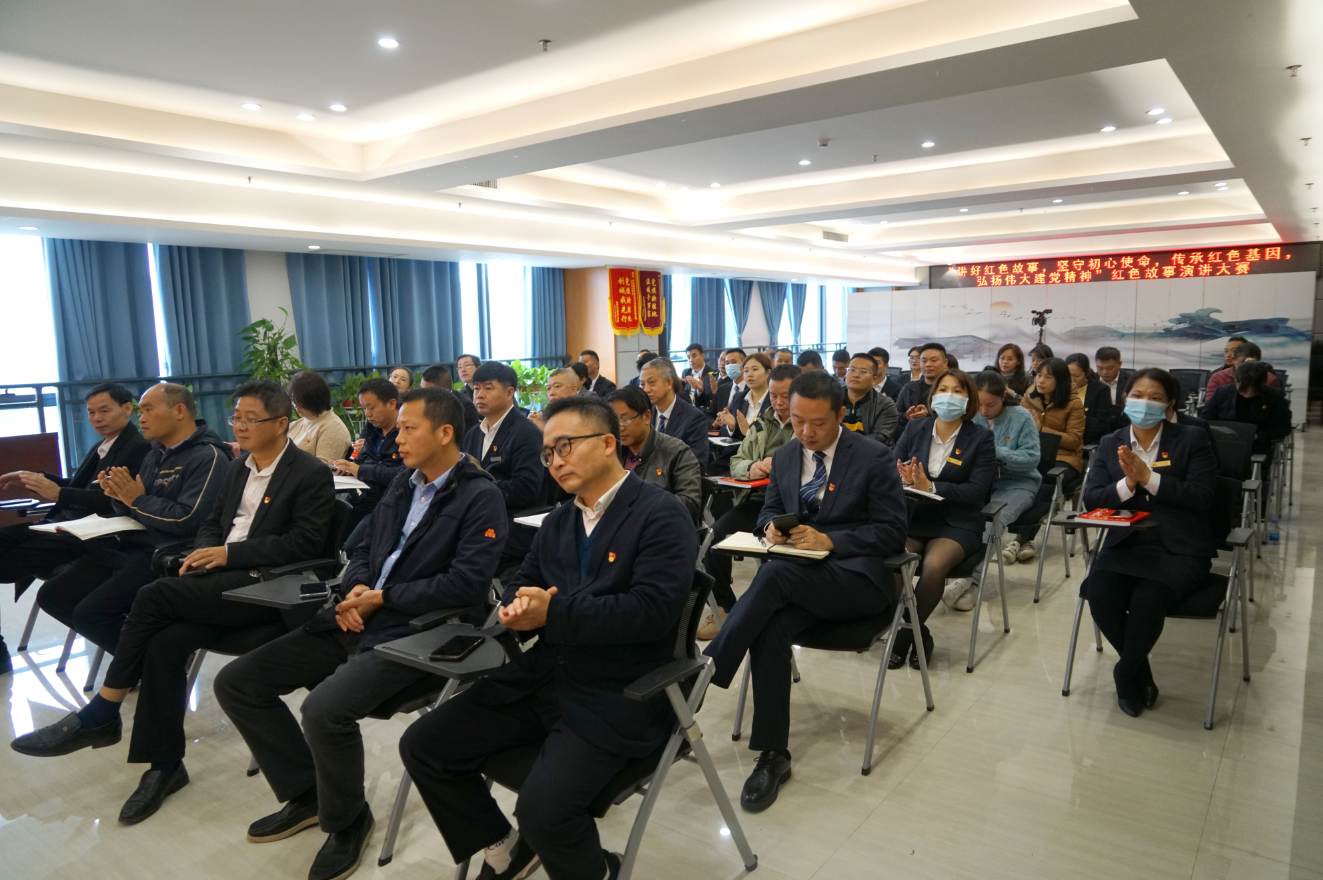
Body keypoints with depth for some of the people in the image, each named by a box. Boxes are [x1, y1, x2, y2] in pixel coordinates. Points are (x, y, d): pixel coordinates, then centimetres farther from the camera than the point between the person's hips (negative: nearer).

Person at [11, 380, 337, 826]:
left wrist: (229, 553, -16)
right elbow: (213, 522, 24)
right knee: (164, 642, -18)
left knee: (155, 596, -23)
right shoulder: (237, 468, 17)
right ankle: (165, 765, -5)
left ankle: (100, 715, -6)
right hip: (219, 579, 7)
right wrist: (204, 551, 1)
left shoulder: (311, 474, -8)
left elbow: (305, 543, -15)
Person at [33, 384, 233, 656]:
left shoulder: (208, 457, -13)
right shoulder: (155, 455, 17)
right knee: (52, 596, 6)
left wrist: (138, 500, -10)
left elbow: (188, 519, -23)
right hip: (126, 546, 10)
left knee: (90, 613, -20)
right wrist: (120, 497, -3)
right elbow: (132, 512, 20)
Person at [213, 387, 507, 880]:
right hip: (358, 620, 9)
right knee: (235, 682, 3)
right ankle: (305, 795, 18)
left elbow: (467, 583, -20)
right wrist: (353, 589, -3)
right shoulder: (403, 484, 14)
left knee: (325, 709, -32)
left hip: (413, 632, -8)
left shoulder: (481, 498, -11)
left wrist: (383, 598, -15)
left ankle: (347, 821, 0)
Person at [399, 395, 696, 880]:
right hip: (541, 677, 8)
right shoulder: (557, 521, 14)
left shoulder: (661, 515, -11)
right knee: (422, 745, 1)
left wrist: (553, 613, -20)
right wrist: (518, 609, -9)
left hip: (618, 698, -7)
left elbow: (652, 610, -21)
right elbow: (521, 585, 17)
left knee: (543, 807, -27)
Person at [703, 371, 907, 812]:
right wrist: (771, 525, -3)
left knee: (776, 572, -34)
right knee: (771, 628, -29)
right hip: (799, 572, 5)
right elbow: (769, 510, 23)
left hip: (858, 576, -4)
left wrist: (829, 540, -18)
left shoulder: (873, 457, -3)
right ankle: (772, 755, -17)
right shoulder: (783, 457, 12)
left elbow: (893, 531, -5)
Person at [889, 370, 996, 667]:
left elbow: (977, 490, -9)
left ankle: (905, 636, -7)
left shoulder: (981, 437, 0)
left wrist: (930, 486, -22)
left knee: (934, 565, -32)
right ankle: (918, 633, -4)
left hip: (957, 525, -2)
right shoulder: (914, 428, 8)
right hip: (911, 518, 2)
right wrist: (905, 480, -20)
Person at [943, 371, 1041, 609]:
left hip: (1017, 483, -3)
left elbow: (1031, 458, -8)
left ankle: (970, 580, -36)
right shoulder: (971, 418, 4)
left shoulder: (1022, 417, -3)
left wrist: (997, 452, -20)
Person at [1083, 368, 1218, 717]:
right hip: (1126, 543, 3)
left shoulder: (1192, 440, 4)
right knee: (1099, 594, -25)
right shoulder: (1110, 444, 12)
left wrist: (1147, 477, -17)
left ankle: (1126, 673, 1)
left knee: (1147, 600, -30)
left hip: (1179, 548, -3)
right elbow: (1091, 498, 2)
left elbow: (1201, 496, -8)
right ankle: (1142, 675, 3)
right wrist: (1126, 484, -17)